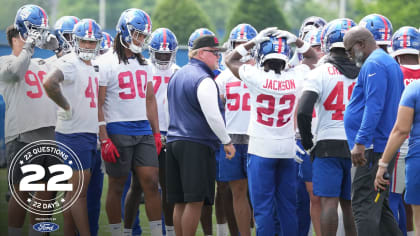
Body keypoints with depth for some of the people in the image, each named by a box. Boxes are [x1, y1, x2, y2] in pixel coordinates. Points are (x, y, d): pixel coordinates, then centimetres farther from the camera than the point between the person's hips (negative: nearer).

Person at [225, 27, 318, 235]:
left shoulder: (256, 77, -13)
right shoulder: (295, 78, -5)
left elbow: (230, 60, 4)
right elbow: (313, 58, 15)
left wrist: (254, 42, 2)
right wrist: (295, 40, 5)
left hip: (261, 149, -3)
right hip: (287, 149, 3)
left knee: (263, 206, -1)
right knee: (287, 204, 10)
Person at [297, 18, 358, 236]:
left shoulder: (320, 73, -7)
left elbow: (303, 111, -14)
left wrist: (307, 141, 0)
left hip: (329, 144, -4)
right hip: (357, 145, 4)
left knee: (329, 202, -5)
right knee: (349, 203, 12)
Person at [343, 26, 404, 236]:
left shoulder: (373, 65, -12)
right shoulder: (390, 63, 21)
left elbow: (374, 107, -22)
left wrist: (360, 142, -26)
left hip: (373, 146, -10)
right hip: (387, 146, 10)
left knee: (364, 205, -12)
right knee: (379, 206, 14)